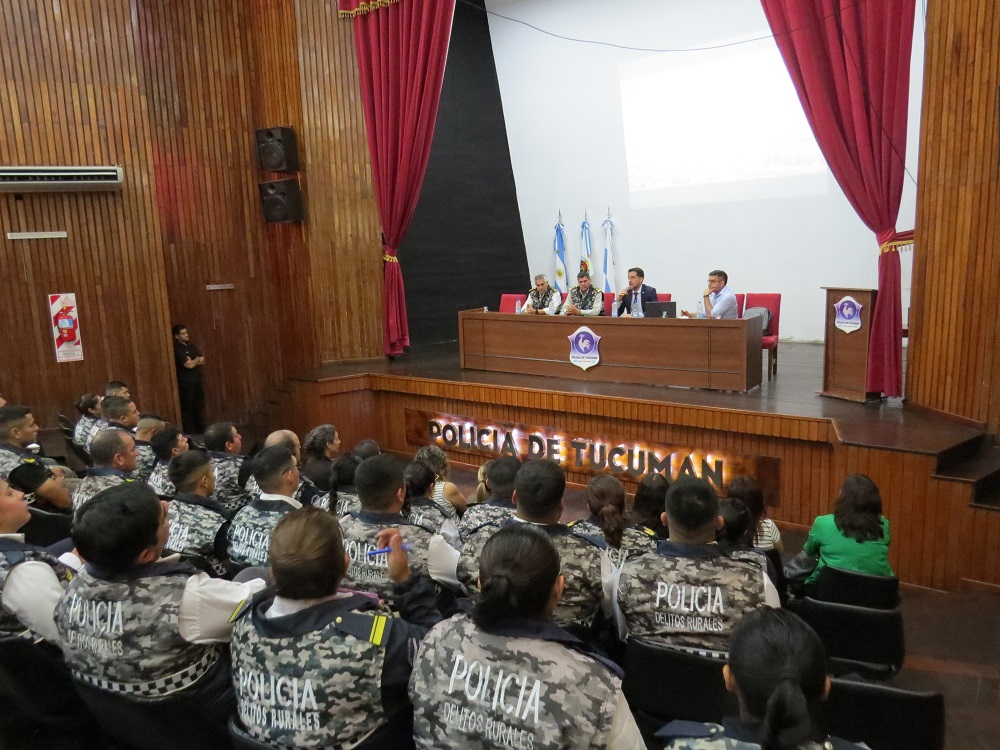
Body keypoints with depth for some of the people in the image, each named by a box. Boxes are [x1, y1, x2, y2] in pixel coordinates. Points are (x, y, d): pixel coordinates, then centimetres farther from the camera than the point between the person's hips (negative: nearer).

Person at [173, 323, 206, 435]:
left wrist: (193, 361, -11)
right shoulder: (177, 349, -11)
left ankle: (201, 432, 22)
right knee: (187, 409, -2)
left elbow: (202, 362, 8)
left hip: (197, 381, 8)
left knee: (199, 407, 13)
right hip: (185, 383, -8)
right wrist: (197, 359, 0)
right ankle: (190, 434, 3)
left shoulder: (191, 346, 13)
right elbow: (189, 365, -18)